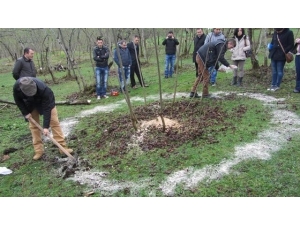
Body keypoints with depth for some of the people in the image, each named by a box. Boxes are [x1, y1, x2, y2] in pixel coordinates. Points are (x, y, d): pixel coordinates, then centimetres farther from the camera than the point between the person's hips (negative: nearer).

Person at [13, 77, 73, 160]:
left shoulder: (43, 89, -42)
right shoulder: (16, 87, -34)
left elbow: (47, 108, -36)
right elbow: (18, 100, -11)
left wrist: (46, 126, -35)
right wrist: (25, 113, -17)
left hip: (46, 102, -3)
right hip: (30, 105, 3)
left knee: (54, 122, -9)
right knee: (33, 125, 0)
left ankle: (62, 147, -5)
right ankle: (38, 150, 7)